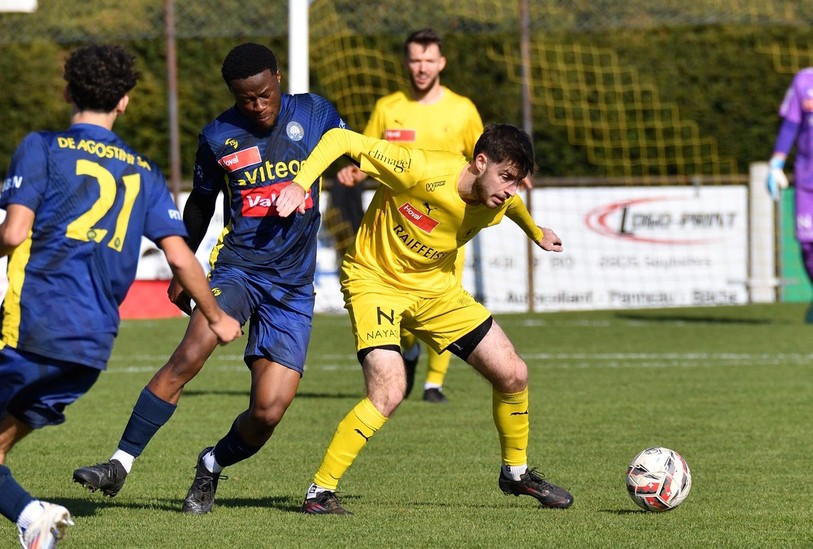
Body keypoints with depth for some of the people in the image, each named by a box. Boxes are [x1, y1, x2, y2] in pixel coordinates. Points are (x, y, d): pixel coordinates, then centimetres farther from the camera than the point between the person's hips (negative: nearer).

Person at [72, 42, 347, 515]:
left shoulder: (314, 113, 1)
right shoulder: (219, 137, 1)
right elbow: (201, 203, 17)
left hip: (294, 288, 1)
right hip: (238, 268, -1)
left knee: (268, 412, -9)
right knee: (189, 354, -28)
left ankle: (213, 466, 23)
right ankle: (121, 464, -22)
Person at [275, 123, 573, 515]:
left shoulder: (497, 203, -10)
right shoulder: (423, 171, -30)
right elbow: (340, 139, -30)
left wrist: (536, 233, 37)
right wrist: (300, 184, -42)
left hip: (435, 287, 7)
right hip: (375, 281, -7)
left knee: (513, 375, 4)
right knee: (389, 393, -26)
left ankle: (515, 471, 30)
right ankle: (320, 492, -14)